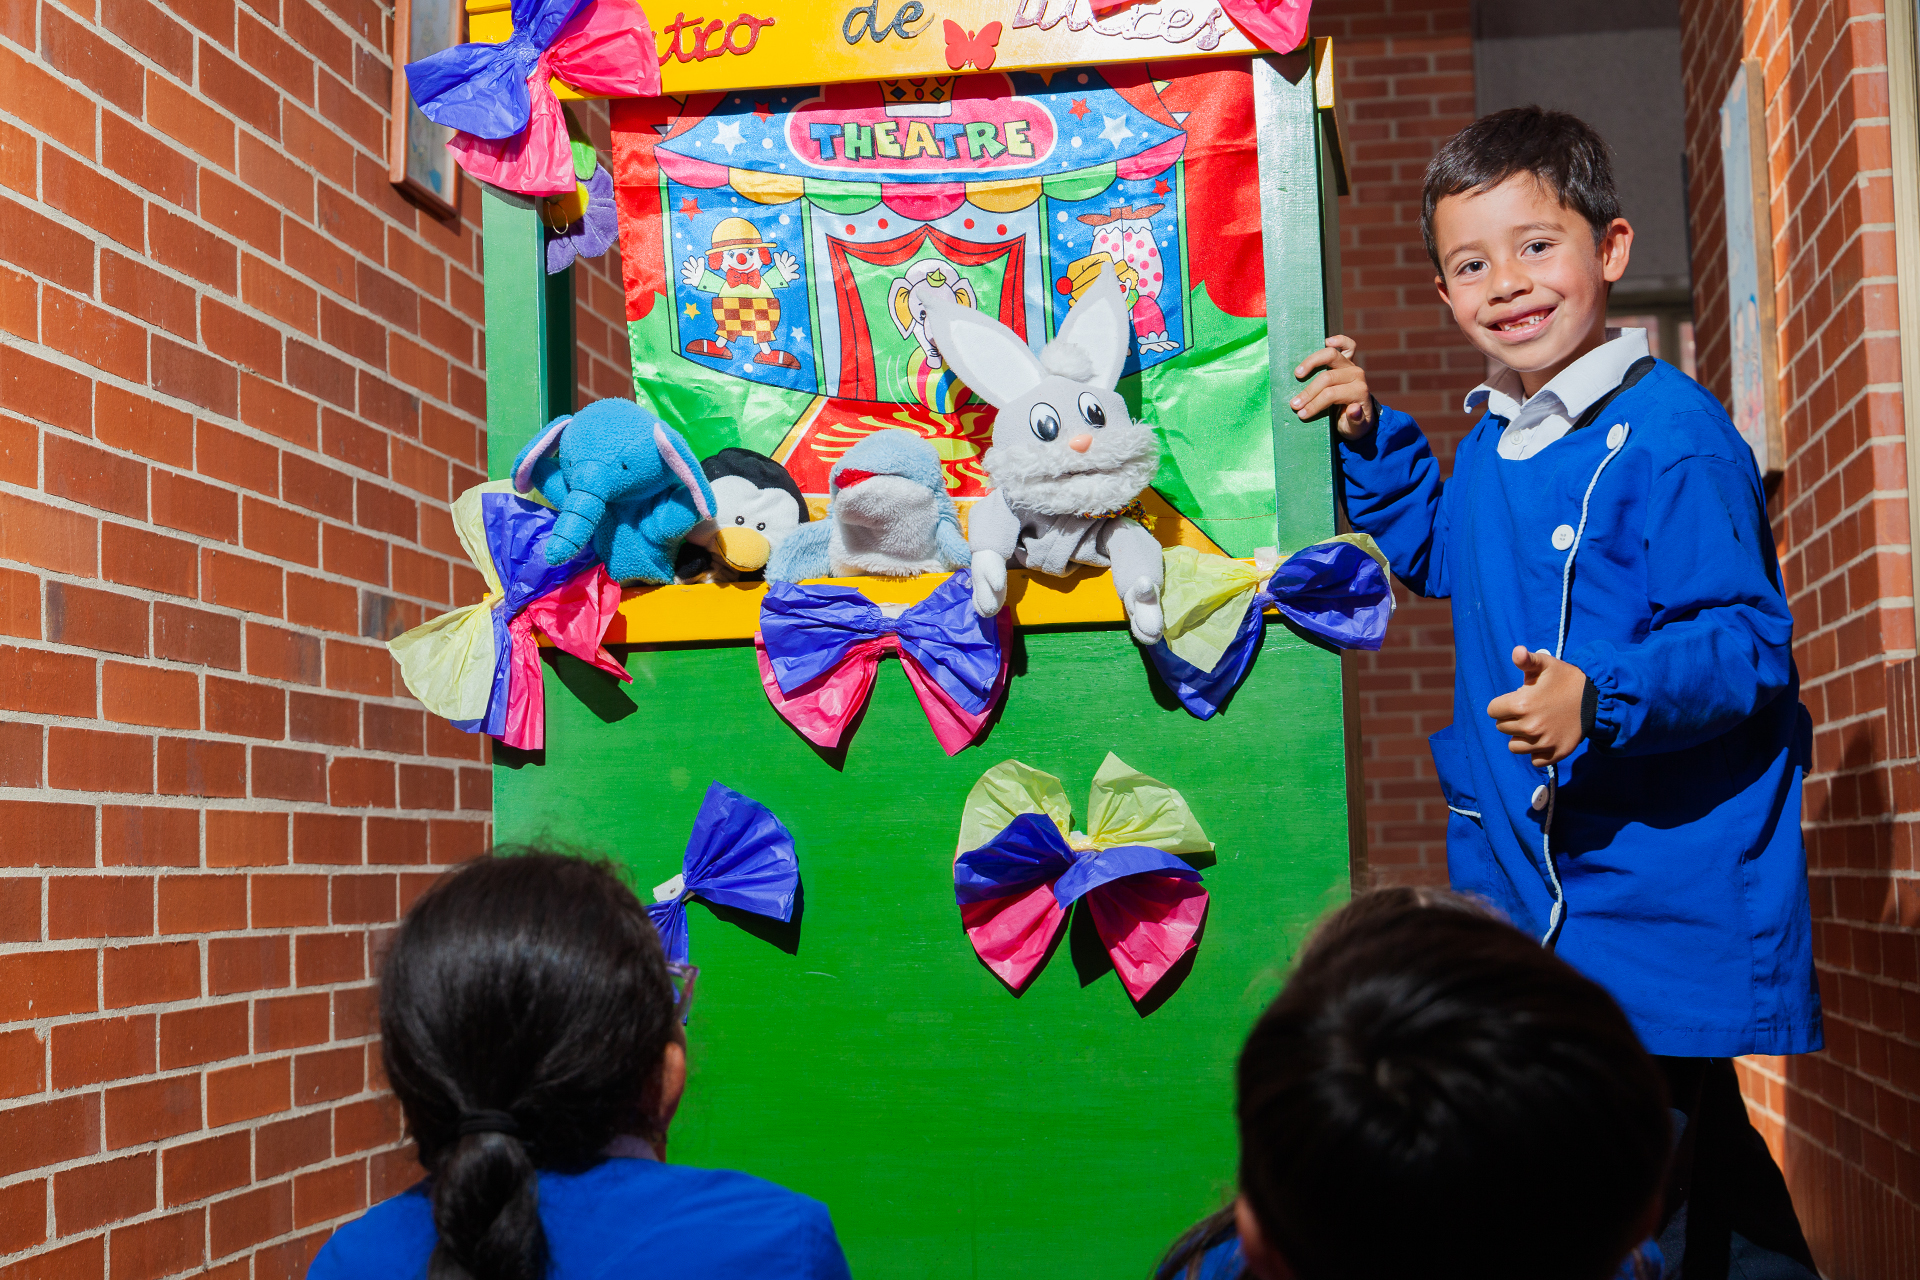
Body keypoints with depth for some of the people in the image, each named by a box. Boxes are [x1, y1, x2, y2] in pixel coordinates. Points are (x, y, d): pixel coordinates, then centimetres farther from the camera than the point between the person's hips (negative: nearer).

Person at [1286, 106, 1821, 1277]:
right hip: (1524, 872, 9)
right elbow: (1441, 554, 30)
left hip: (1667, 883, -8)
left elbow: (1745, 641, -20)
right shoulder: (1495, 436, 9)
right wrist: (1370, 437, 19)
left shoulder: (1672, 437, -17)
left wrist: (1602, 703, -34)